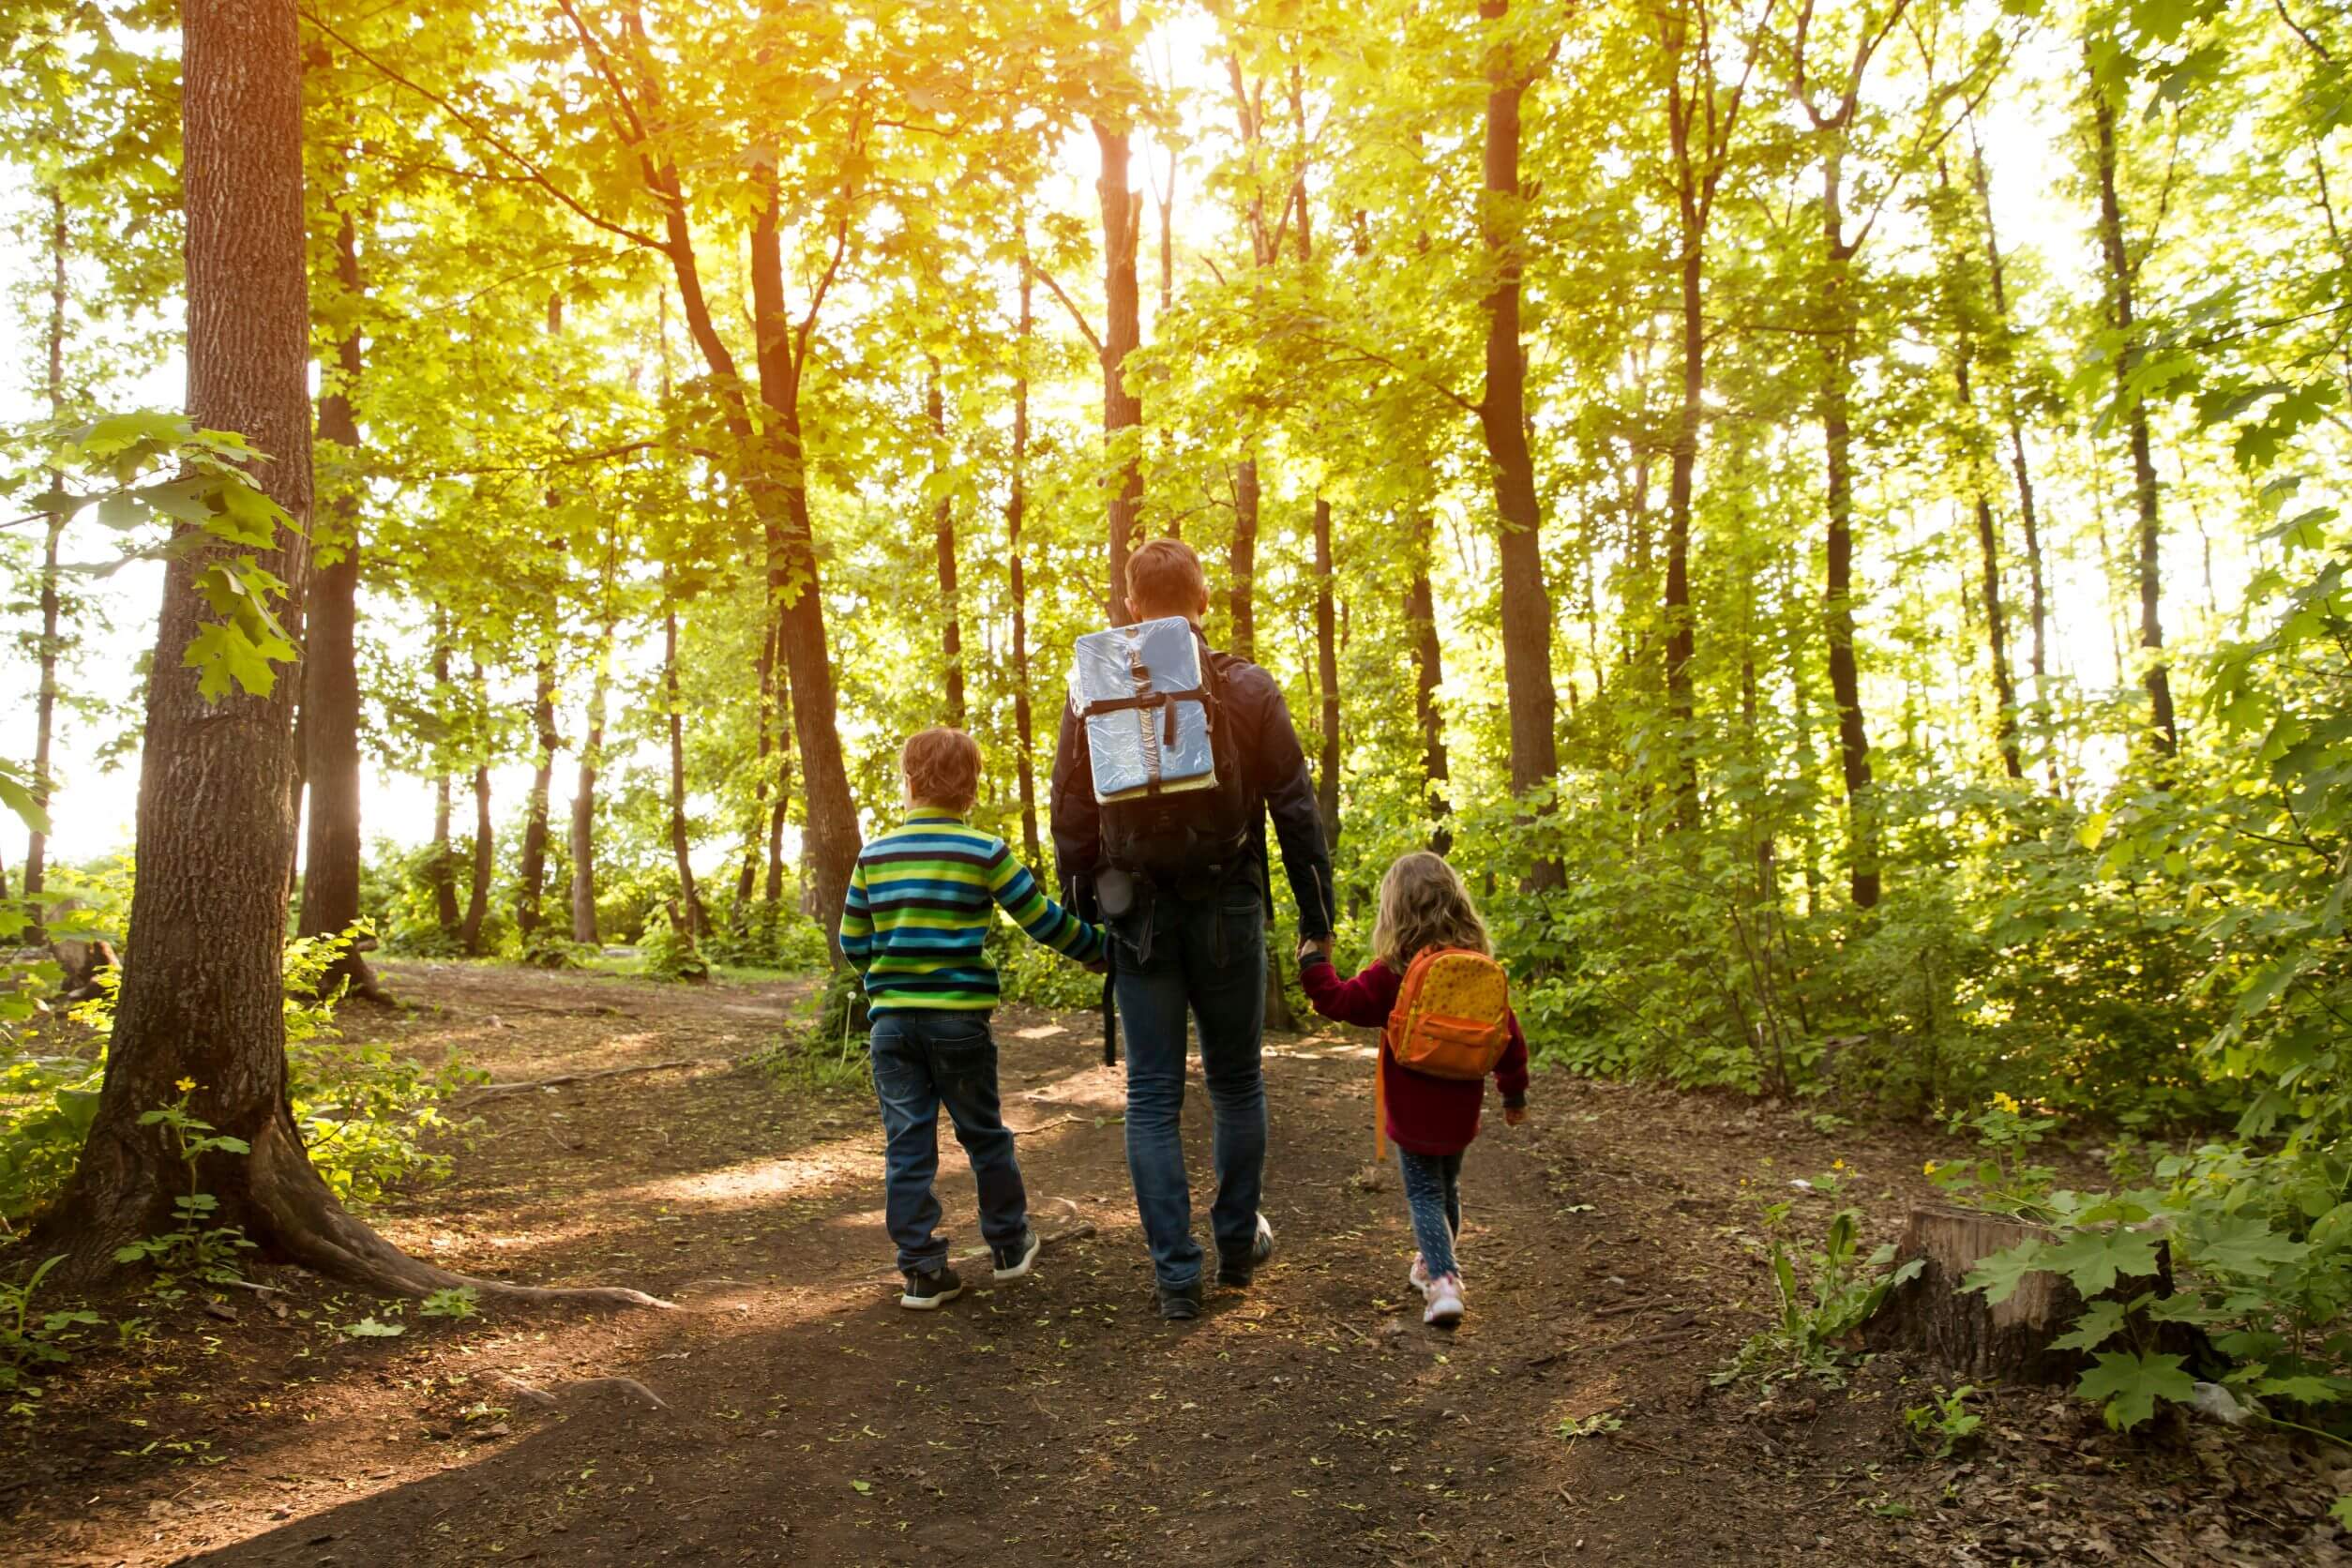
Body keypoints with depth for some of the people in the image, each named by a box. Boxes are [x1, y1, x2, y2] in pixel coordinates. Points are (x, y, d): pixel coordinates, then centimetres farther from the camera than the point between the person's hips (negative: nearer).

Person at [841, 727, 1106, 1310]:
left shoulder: (874, 855, 3)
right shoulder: (984, 852, -6)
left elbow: (852, 941, 10)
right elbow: (1043, 919, -3)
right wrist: (1100, 951, 12)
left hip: (891, 1020, 2)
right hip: (959, 1020, -2)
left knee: (907, 1146, 6)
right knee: (985, 1135, 14)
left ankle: (923, 1270, 8)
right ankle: (1010, 1245, 28)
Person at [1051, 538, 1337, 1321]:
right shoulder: (1248, 688, -4)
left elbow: (1071, 820, 2)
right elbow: (1295, 808, -3)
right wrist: (1316, 913, 5)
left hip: (1138, 919, 0)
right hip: (1229, 911, 0)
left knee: (1153, 1094, 7)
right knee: (1236, 1081, 16)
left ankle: (1176, 1270, 8)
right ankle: (1239, 1240, 28)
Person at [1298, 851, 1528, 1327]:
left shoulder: (1394, 971, -16)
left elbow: (1343, 1001, -11)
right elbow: (1508, 1032, 6)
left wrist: (1313, 964, 2)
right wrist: (1514, 1090, 17)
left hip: (1413, 1112, -5)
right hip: (1460, 1110, 5)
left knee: (1425, 1194, 4)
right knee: (1448, 1187, 23)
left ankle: (1443, 1280, -12)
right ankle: (1434, 1263, 41)